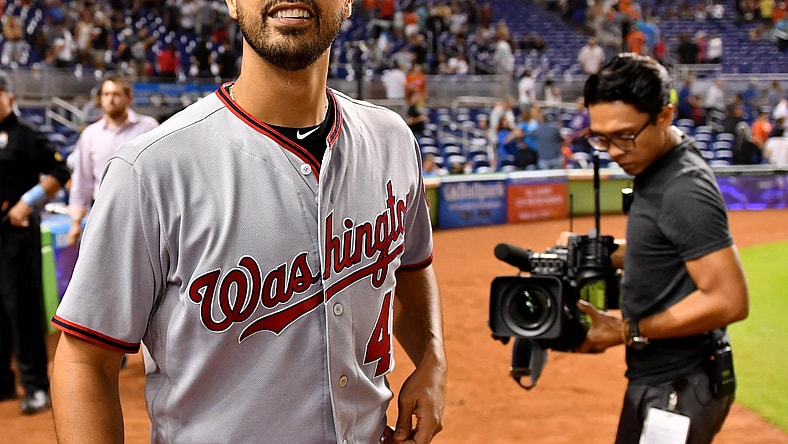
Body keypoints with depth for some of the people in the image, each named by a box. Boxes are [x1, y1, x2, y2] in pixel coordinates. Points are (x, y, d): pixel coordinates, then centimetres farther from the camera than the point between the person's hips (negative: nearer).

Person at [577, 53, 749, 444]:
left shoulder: (686, 190, -23)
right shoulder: (654, 167, 5)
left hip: (675, 391, -9)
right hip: (658, 378, 9)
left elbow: (730, 301, -25)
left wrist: (628, 332, -21)